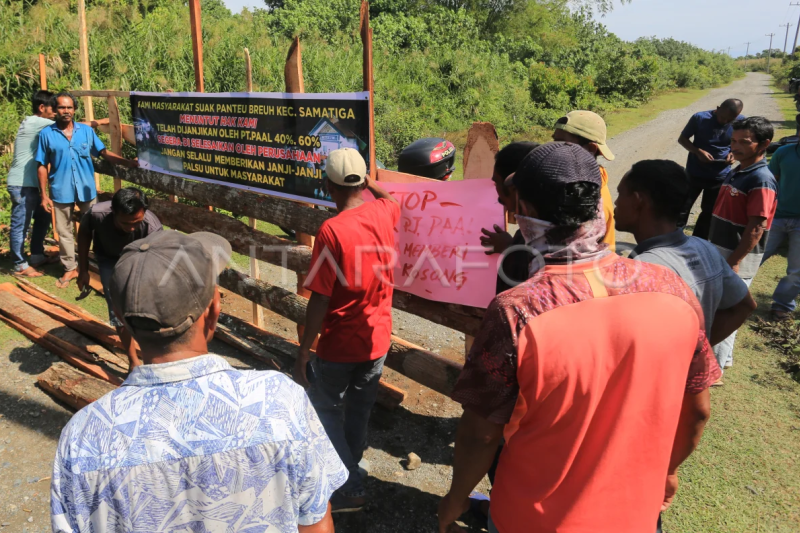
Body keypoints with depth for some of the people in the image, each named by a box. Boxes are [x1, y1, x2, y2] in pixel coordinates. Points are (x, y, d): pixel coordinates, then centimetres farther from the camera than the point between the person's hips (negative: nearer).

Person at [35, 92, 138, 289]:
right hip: (61, 191, 0)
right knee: (64, 231, 9)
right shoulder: (46, 134, -2)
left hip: (87, 189, 1)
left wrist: (126, 162, -18)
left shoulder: (86, 130, 2)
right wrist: (44, 195, -4)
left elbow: (104, 152, -2)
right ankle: (69, 269, 22)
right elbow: (42, 166, 0)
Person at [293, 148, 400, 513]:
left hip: (339, 346, -6)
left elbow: (319, 300, -20)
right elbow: (392, 198, 25)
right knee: (359, 412, 23)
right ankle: (347, 468, 43)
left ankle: (349, 488, 16)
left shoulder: (332, 230, -23)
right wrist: (367, 181, 24)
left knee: (326, 413, 13)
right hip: (377, 340, 6)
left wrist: (303, 353, -11)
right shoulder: (385, 212, -5)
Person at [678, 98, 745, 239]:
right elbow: (682, 139, -6)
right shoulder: (700, 118, -14)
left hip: (720, 176, 2)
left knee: (708, 212, 12)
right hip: (694, 173, -2)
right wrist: (698, 151, -22)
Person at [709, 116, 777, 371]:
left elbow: (756, 228, -22)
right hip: (719, 252, 9)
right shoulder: (735, 173, 8)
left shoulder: (761, 181, -18)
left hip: (738, 258, -9)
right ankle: (721, 355, 36)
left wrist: (734, 262, -22)